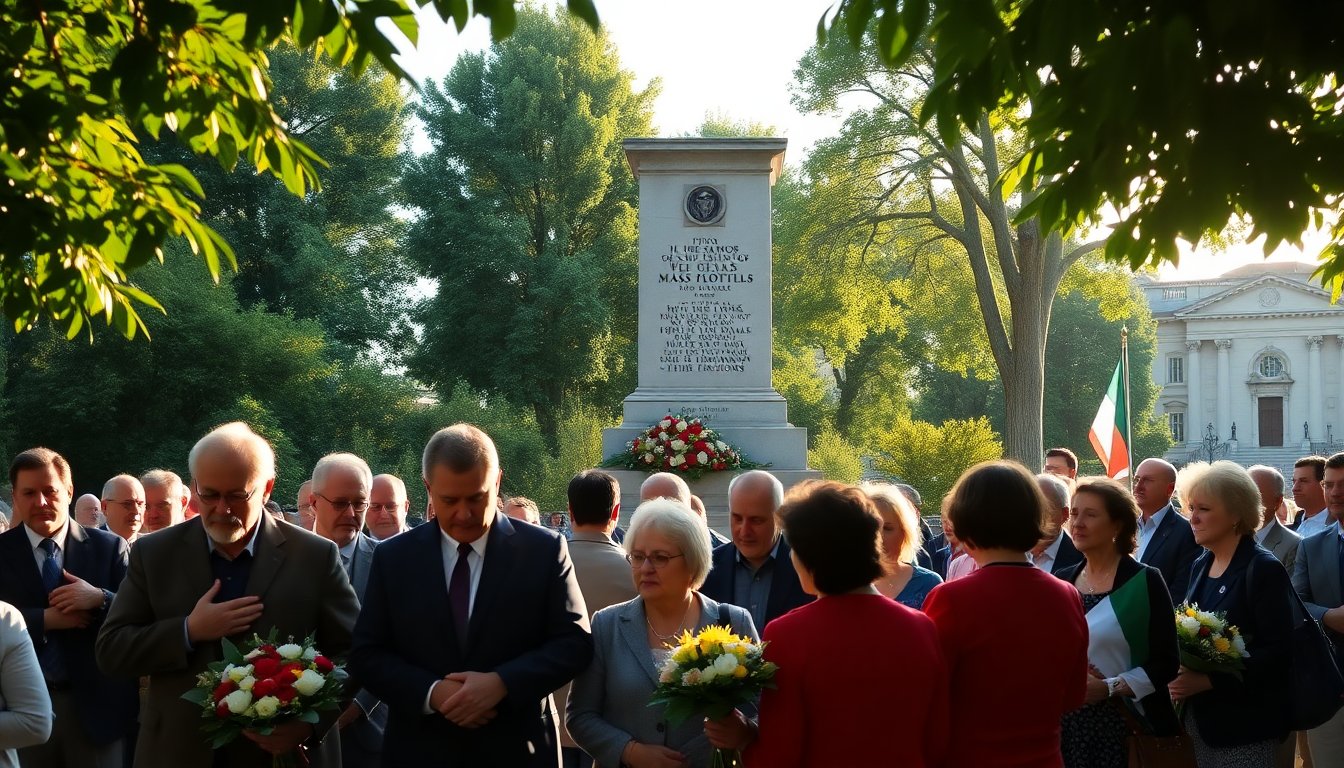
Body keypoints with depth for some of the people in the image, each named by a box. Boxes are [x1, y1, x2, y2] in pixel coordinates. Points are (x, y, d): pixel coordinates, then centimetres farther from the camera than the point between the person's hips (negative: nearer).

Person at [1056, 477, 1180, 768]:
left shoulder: (1145, 581, -5)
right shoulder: (1062, 582, 9)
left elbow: (1166, 663, -8)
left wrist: (1109, 687, -19)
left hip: (1125, 726, -4)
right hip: (1068, 724, 4)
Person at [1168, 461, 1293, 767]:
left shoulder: (1264, 570, -12)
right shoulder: (1201, 565, 10)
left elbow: (1278, 652, -17)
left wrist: (1208, 681, -20)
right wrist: (1181, 675, -2)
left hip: (1243, 728, -7)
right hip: (1200, 719, 7)